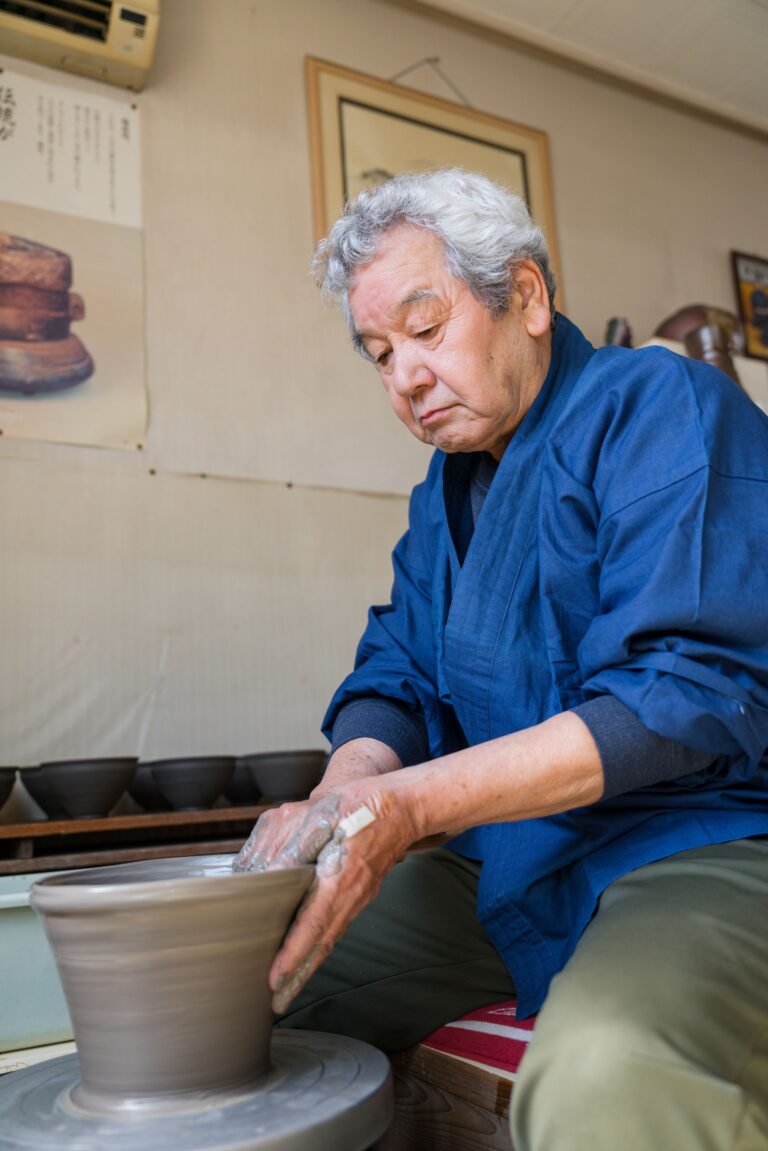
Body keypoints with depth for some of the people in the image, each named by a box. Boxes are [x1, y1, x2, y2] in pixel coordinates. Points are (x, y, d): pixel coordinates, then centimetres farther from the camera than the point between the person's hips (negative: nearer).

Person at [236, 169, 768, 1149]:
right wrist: (337, 803, -15)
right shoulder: (445, 487, 13)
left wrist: (409, 803, -27)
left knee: (600, 1073, -38)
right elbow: (393, 681, 9)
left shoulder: (662, 407, -11)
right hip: (498, 865, 7)